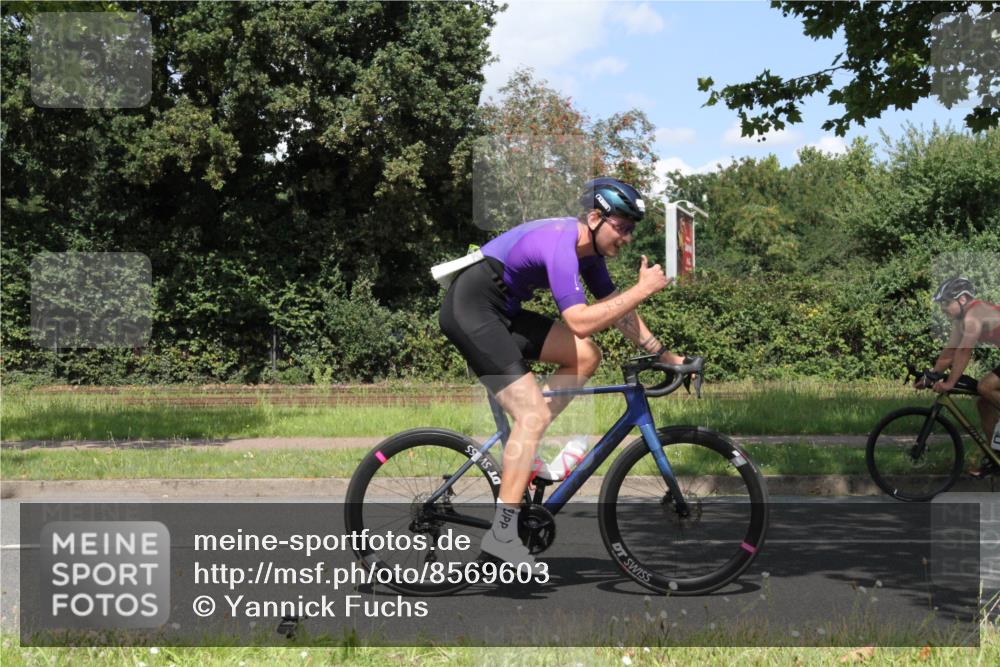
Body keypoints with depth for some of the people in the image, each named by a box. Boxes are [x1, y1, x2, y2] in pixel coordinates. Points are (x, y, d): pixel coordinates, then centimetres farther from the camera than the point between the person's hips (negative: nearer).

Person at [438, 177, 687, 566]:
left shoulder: (588, 248, 7)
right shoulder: (561, 245, -23)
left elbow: (617, 309, 15)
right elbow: (580, 322, -30)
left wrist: (663, 354, 11)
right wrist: (643, 289, -26)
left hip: (501, 311, 10)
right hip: (470, 309, -10)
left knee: (586, 357, 5)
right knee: (534, 416, -15)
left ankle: (521, 449, 6)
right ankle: (502, 533, -14)